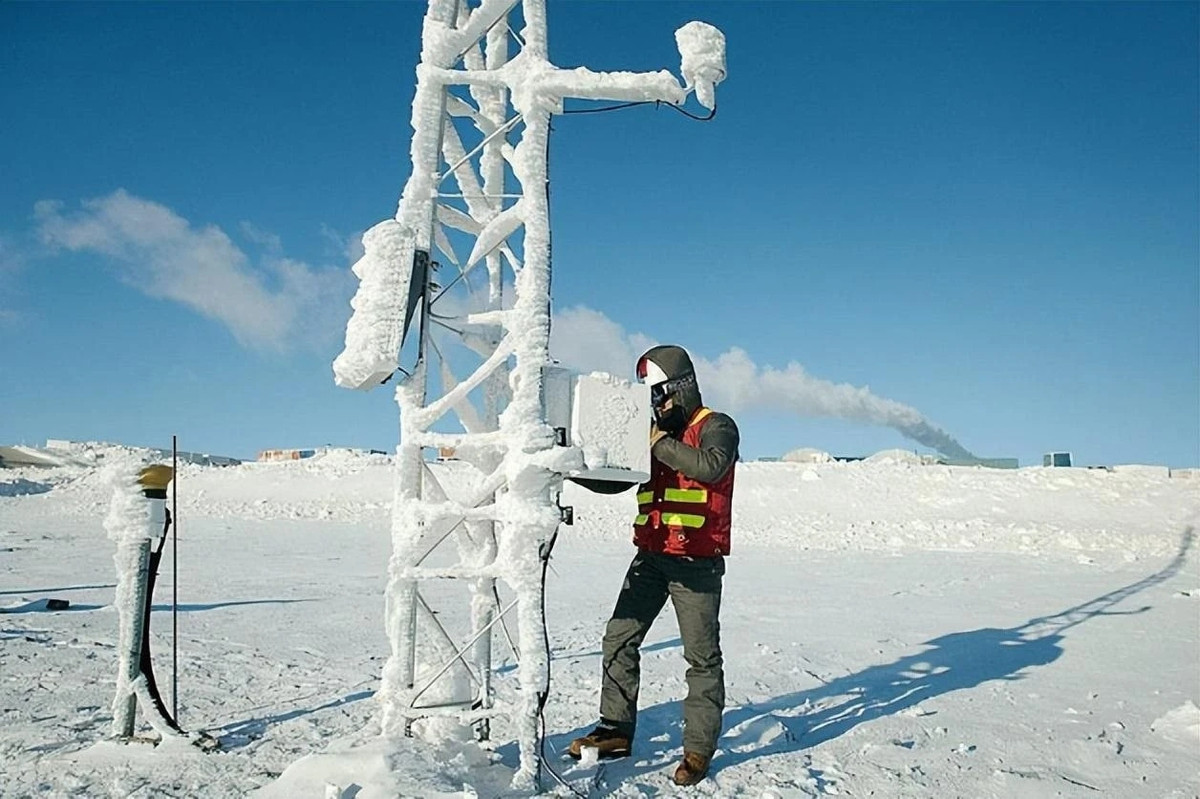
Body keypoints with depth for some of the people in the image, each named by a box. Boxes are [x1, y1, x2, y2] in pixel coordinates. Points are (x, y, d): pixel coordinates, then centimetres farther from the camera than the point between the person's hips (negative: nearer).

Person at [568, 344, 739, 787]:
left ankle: (699, 747, 10)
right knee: (619, 639, 6)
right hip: (651, 556, 7)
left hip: (696, 562, -7)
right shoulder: (654, 432, 15)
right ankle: (616, 730, 17)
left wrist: (662, 443, -21)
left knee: (701, 656, 1)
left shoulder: (716, 426, -4)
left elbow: (711, 466, -26)